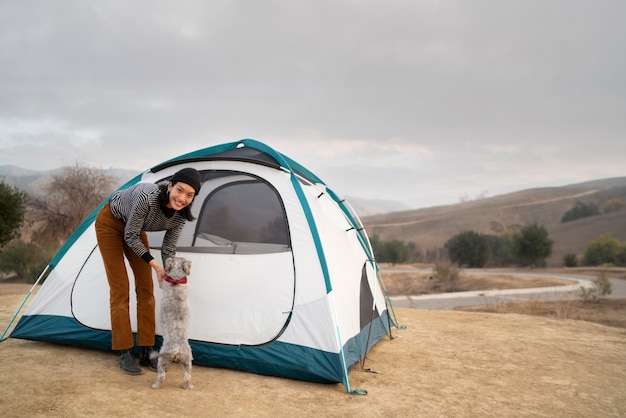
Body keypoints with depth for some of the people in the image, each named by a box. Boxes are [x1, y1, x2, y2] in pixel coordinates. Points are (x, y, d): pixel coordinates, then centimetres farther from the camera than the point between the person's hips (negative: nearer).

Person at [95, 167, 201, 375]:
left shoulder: (180, 214, -25)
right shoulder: (147, 196, -41)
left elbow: (169, 248, -13)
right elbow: (130, 237, -29)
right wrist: (154, 264, -31)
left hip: (135, 230, 5)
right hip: (110, 224, -5)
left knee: (145, 287, 0)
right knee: (120, 288, -7)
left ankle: (146, 352, 8)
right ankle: (125, 354, 2)